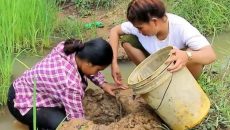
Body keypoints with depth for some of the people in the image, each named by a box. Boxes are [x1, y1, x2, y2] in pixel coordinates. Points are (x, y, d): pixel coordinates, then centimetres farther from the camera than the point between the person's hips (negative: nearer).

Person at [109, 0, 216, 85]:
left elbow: (211, 55, -42)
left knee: (193, 54, -38)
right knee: (127, 40, -17)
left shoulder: (180, 27, -35)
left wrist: (186, 56, -64)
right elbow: (115, 31, -9)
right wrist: (114, 63, -19)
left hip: (181, 67, -3)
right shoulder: (141, 25, -24)